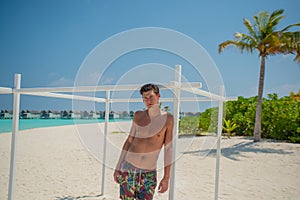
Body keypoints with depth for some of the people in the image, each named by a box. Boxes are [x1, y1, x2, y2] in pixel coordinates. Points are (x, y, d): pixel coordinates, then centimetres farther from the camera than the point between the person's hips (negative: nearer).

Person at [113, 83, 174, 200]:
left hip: (149, 173, -1)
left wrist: (166, 177, -4)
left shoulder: (167, 119, -3)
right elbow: (129, 141, 11)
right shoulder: (138, 116, 5)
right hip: (128, 168, 2)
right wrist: (118, 167, 11)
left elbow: (168, 149, -3)